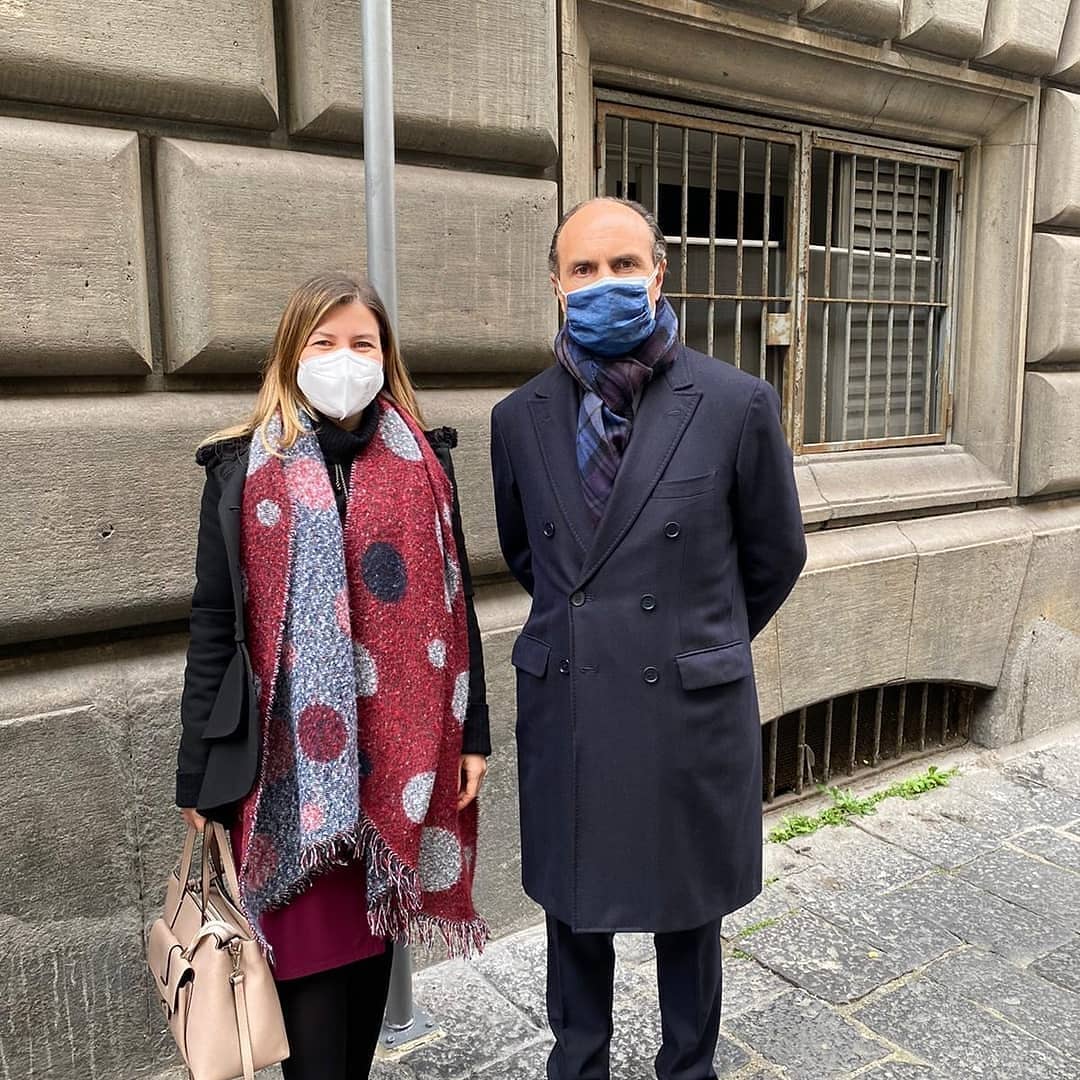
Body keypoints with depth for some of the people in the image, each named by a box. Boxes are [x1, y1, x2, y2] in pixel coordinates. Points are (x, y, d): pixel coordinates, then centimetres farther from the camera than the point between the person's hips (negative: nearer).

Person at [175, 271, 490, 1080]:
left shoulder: (424, 463, 5)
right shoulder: (243, 469, -1)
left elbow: (454, 605, 7)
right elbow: (214, 625, -1)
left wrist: (472, 733, 5)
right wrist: (200, 775, 0)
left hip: (397, 748, 3)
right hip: (295, 757, -2)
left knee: (376, 936, 16)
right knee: (311, 951, 3)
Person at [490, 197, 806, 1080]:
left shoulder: (737, 404, -9)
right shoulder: (520, 417, 0)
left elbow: (775, 554, 4)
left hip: (687, 707, -2)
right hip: (562, 705, 3)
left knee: (687, 912, 16)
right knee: (572, 909, 18)